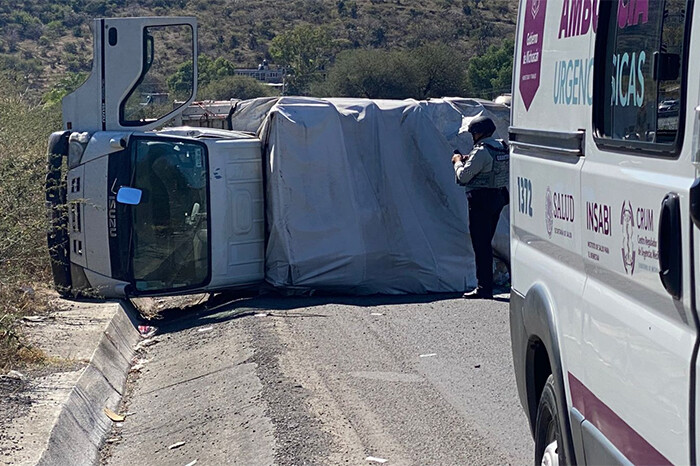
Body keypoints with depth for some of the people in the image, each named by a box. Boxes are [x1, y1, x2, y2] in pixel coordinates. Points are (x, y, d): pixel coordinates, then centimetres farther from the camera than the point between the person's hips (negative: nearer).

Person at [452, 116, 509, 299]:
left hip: (481, 200, -9)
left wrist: (458, 161, 2)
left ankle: (484, 288, -6)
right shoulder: (502, 148, 12)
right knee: (486, 244, 15)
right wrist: (468, 161, 19)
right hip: (498, 197, 9)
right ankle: (486, 285, 19)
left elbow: (463, 176, -17)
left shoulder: (481, 151, -17)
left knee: (481, 244, -6)